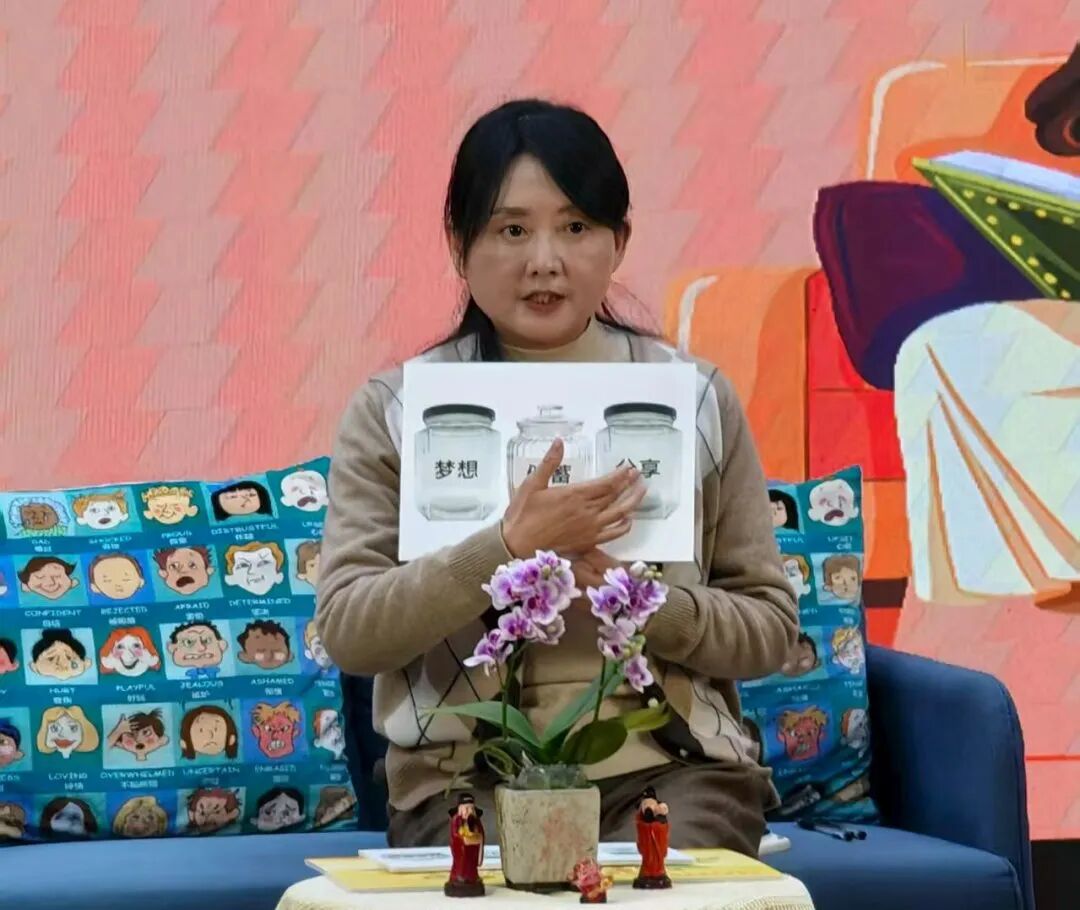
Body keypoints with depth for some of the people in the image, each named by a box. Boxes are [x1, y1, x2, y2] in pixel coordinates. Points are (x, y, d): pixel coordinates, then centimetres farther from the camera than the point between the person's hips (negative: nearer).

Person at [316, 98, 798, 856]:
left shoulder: (698, 400, 9)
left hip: (671, 764, 1)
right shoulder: (393, 412, 6)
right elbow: (347, 632, -5)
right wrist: (509, 548, -19)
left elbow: (769, 628, 8)